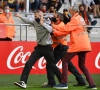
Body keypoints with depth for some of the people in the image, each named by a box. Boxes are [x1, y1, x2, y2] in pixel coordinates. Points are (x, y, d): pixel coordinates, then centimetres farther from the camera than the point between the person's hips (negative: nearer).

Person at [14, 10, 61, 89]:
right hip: (39, 47, 5)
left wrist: (42, 23, -33)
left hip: (47, 48, -5)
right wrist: (20, 16, 16)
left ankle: (62, 81, 20)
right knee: (29, 63, -8)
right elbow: (27, 21, 18)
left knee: (52, 66, 4)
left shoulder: (46, 24, -13)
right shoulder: (35, 23, 1)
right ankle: (23, 82, -11)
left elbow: (50, 30, -32)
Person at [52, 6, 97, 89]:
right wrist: (56, 32, 11)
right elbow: (69, 30, 16)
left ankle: (64, 83, -7)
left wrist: (55, 26, 3)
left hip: (77, 45, -9)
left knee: (65, 61, -1)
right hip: (84, 45, 9)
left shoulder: (75, 19, -8)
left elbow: (65, 29, -12)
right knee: (82, 65, 16)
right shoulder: (81, 19, 19)